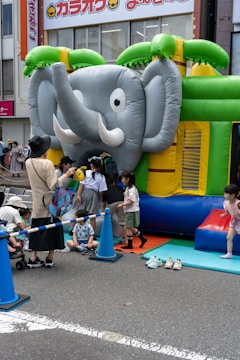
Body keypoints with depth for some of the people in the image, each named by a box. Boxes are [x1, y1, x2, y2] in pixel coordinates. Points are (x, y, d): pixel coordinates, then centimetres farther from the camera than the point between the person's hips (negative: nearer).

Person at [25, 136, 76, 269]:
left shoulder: (28, 163, 0)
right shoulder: (47, 164, -21)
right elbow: (53, 186, -22)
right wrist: (66, 175, -18)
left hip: (37, 204, 6)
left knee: (37, 231, 13)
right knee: (52, 231, 9)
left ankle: (33, 258, 12)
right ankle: (50, 258, 16)